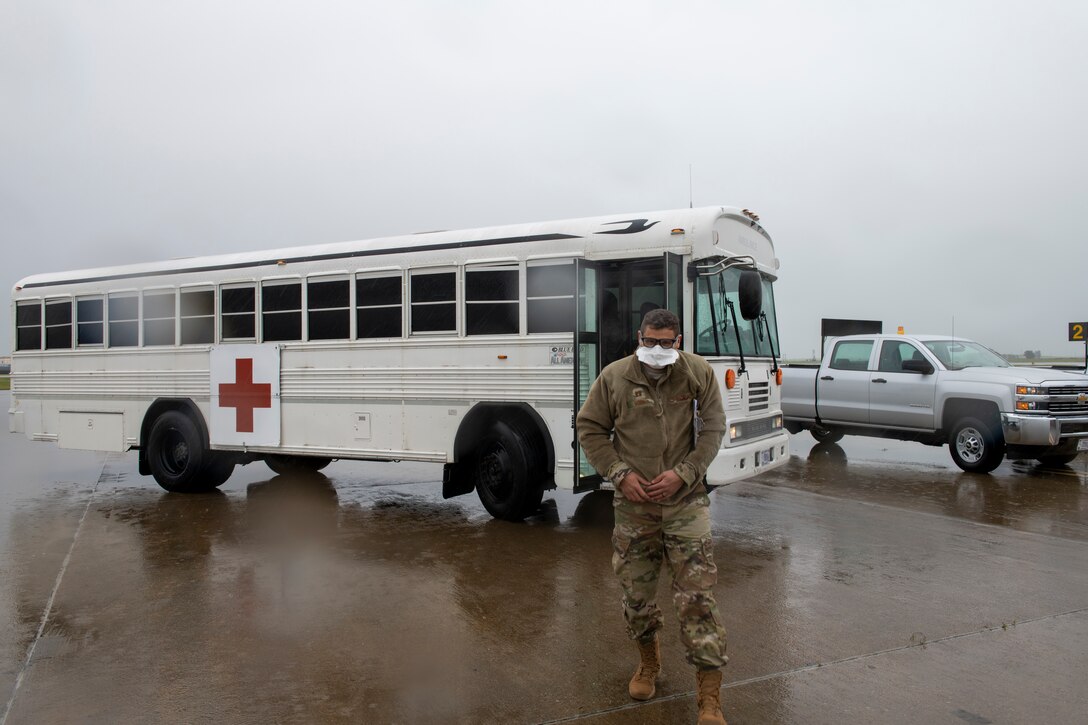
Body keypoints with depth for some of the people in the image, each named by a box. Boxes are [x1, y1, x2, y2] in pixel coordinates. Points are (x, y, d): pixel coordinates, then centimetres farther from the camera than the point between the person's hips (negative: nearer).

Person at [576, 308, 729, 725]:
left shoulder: (699, 373, -3)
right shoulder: (614, 377, -3)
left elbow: (713, 429, -1)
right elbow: (590, 429, 4)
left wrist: (682, 474, -13)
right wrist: (621, 474, -7)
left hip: (685, 502, -1)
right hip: (633, 503, 2)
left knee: (696, 595, -4)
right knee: (636, 592, 12)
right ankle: (648, 662, 40)